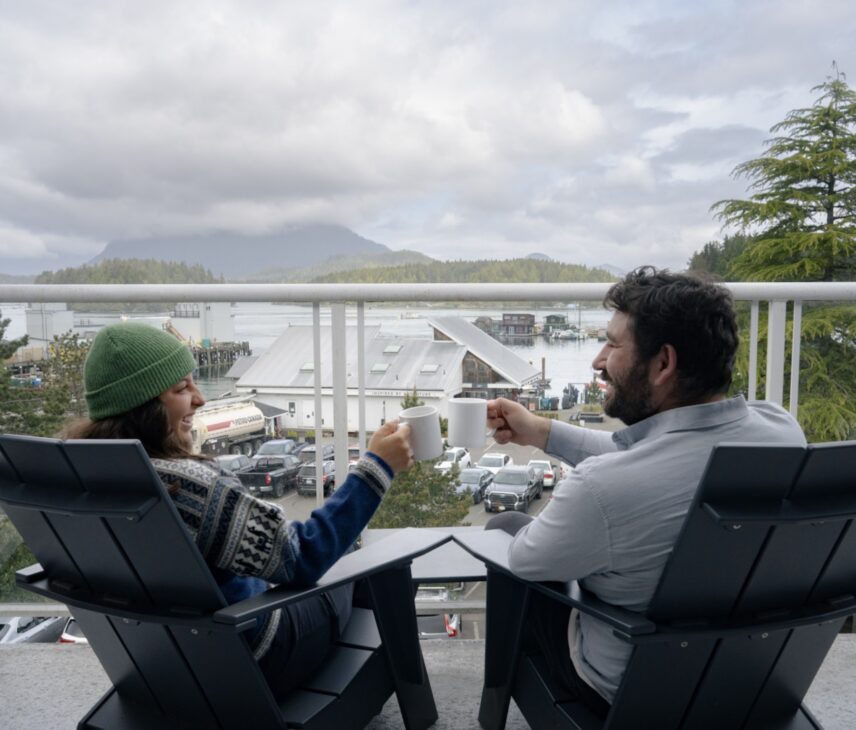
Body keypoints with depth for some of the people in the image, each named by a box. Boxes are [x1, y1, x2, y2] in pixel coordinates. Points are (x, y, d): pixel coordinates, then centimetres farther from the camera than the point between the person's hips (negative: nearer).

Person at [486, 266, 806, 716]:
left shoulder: (603, 487, -39)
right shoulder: (782, 429, -18)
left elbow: (525, 561, -18)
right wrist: (542, 432, 2)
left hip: (630, 691, -5)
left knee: (504, 527, 15)